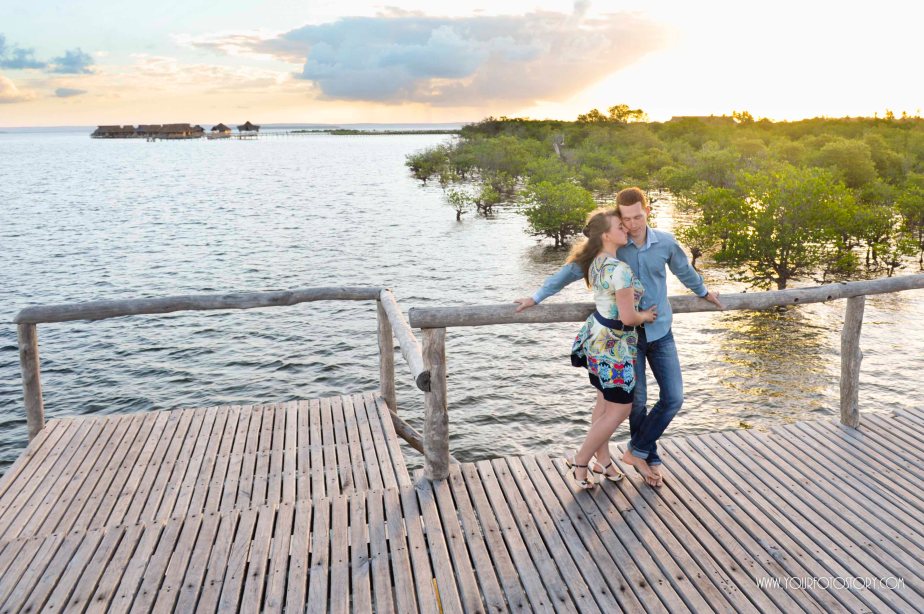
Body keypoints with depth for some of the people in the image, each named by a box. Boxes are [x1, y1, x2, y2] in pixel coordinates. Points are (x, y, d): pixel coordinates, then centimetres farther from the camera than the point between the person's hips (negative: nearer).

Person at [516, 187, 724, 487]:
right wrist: (537, 297, 0)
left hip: (660, 332, 3)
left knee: (673, 398, -2)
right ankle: (651, 459, 23)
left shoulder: (666, 243, -2)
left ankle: (637, 451, 14)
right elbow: (571, 270, -1)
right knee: (637, 400, 2)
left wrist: (704, 292, 35)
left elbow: (684, 270, 19)